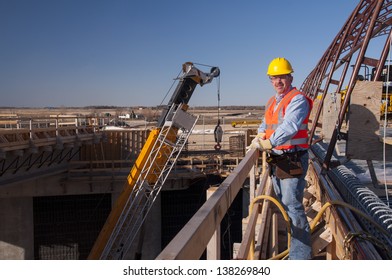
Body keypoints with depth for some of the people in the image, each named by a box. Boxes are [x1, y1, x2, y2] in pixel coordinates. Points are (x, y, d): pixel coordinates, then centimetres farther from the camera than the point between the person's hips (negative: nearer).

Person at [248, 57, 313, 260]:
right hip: (276, 160, 9)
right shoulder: (272, 102, 16)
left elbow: (289, 127, -27)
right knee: (282, 204, 17)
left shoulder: (297, 99, -13)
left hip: (293, 161, -9)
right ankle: (289, 245, 32)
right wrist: (260, 136, 2)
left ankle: (300, 255, -5)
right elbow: (266, 124, 24)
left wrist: (268, 143, -35)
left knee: (293, 207, -11)